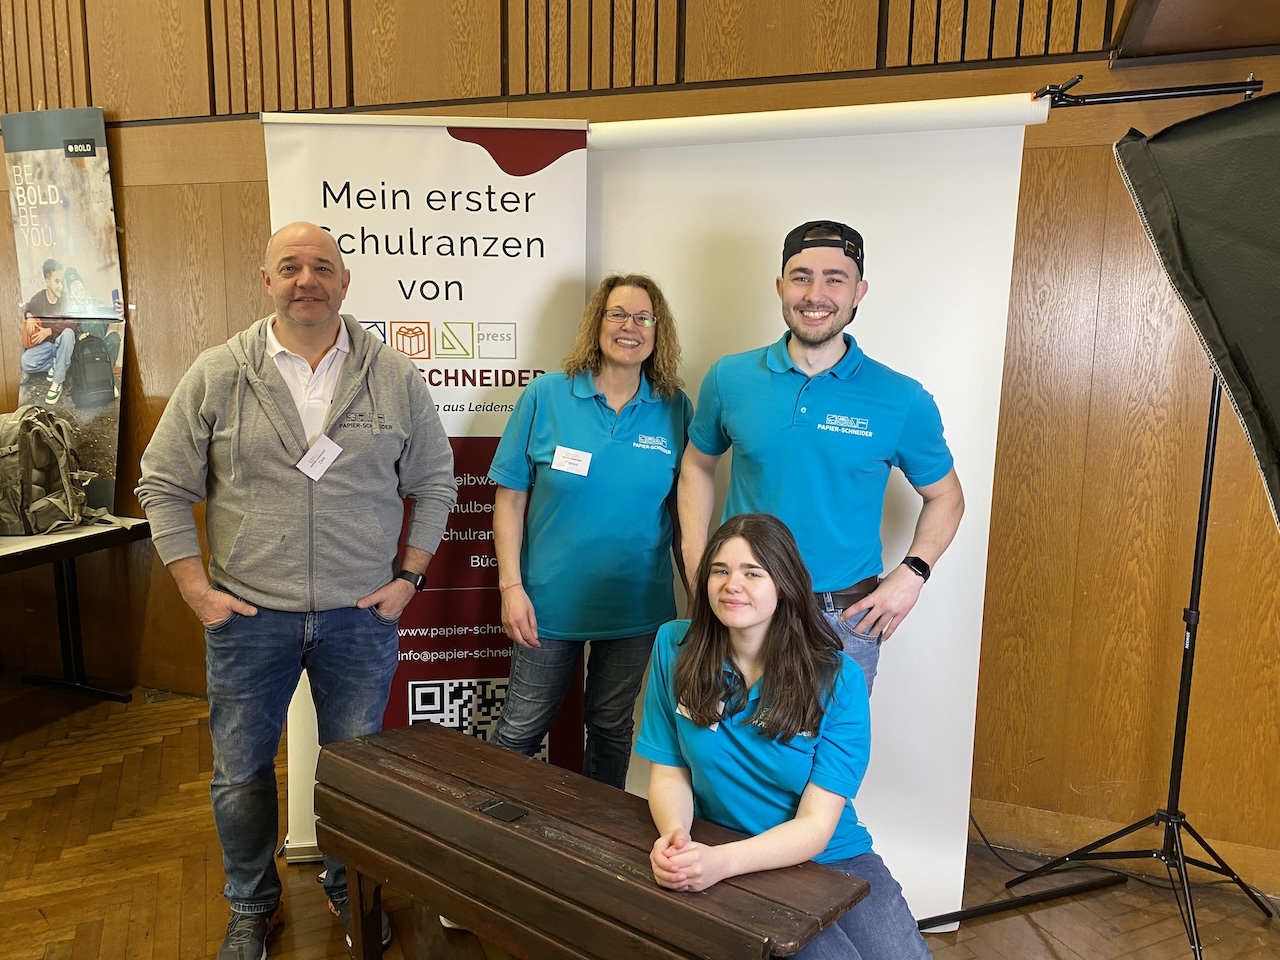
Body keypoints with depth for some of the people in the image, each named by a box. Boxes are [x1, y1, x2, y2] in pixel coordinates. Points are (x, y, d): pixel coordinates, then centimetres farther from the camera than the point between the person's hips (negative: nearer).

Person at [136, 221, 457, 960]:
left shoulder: (395, 378, -1)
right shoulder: (216, 376, -2)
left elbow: (435, 483, 5)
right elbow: (164, 486, 3)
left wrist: (410, 577, -1)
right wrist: (196, 589, -4)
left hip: (360, 615, 0)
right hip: (246, 617, 0)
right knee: (242, 773, 14)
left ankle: (351, 890, 41)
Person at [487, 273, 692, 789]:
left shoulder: (674, 409, -3)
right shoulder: (546, 397, -7)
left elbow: (685, 507, 4)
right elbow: (510, 498, -5)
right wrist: (511, 586, -10)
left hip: (636, 606, 2)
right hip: (551, 603, -1)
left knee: (612, 729, 19)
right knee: (520, 730, 11)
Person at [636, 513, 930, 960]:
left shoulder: (838, 679, -12)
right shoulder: (675, 647, -8)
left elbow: (816, 826, -15)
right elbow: (669, 771, -2)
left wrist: (722, 862, -31)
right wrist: (675, 836, -24)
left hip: (832, 858, 1)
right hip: (734, 868, -1)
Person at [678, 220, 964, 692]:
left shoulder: (903, 401, -6)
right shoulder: (729, 379, -3)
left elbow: (944, 496, 7)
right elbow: (697, 467, 11)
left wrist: (911, 573, -8)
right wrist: (697, 559, 1)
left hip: (846, 617, -1)